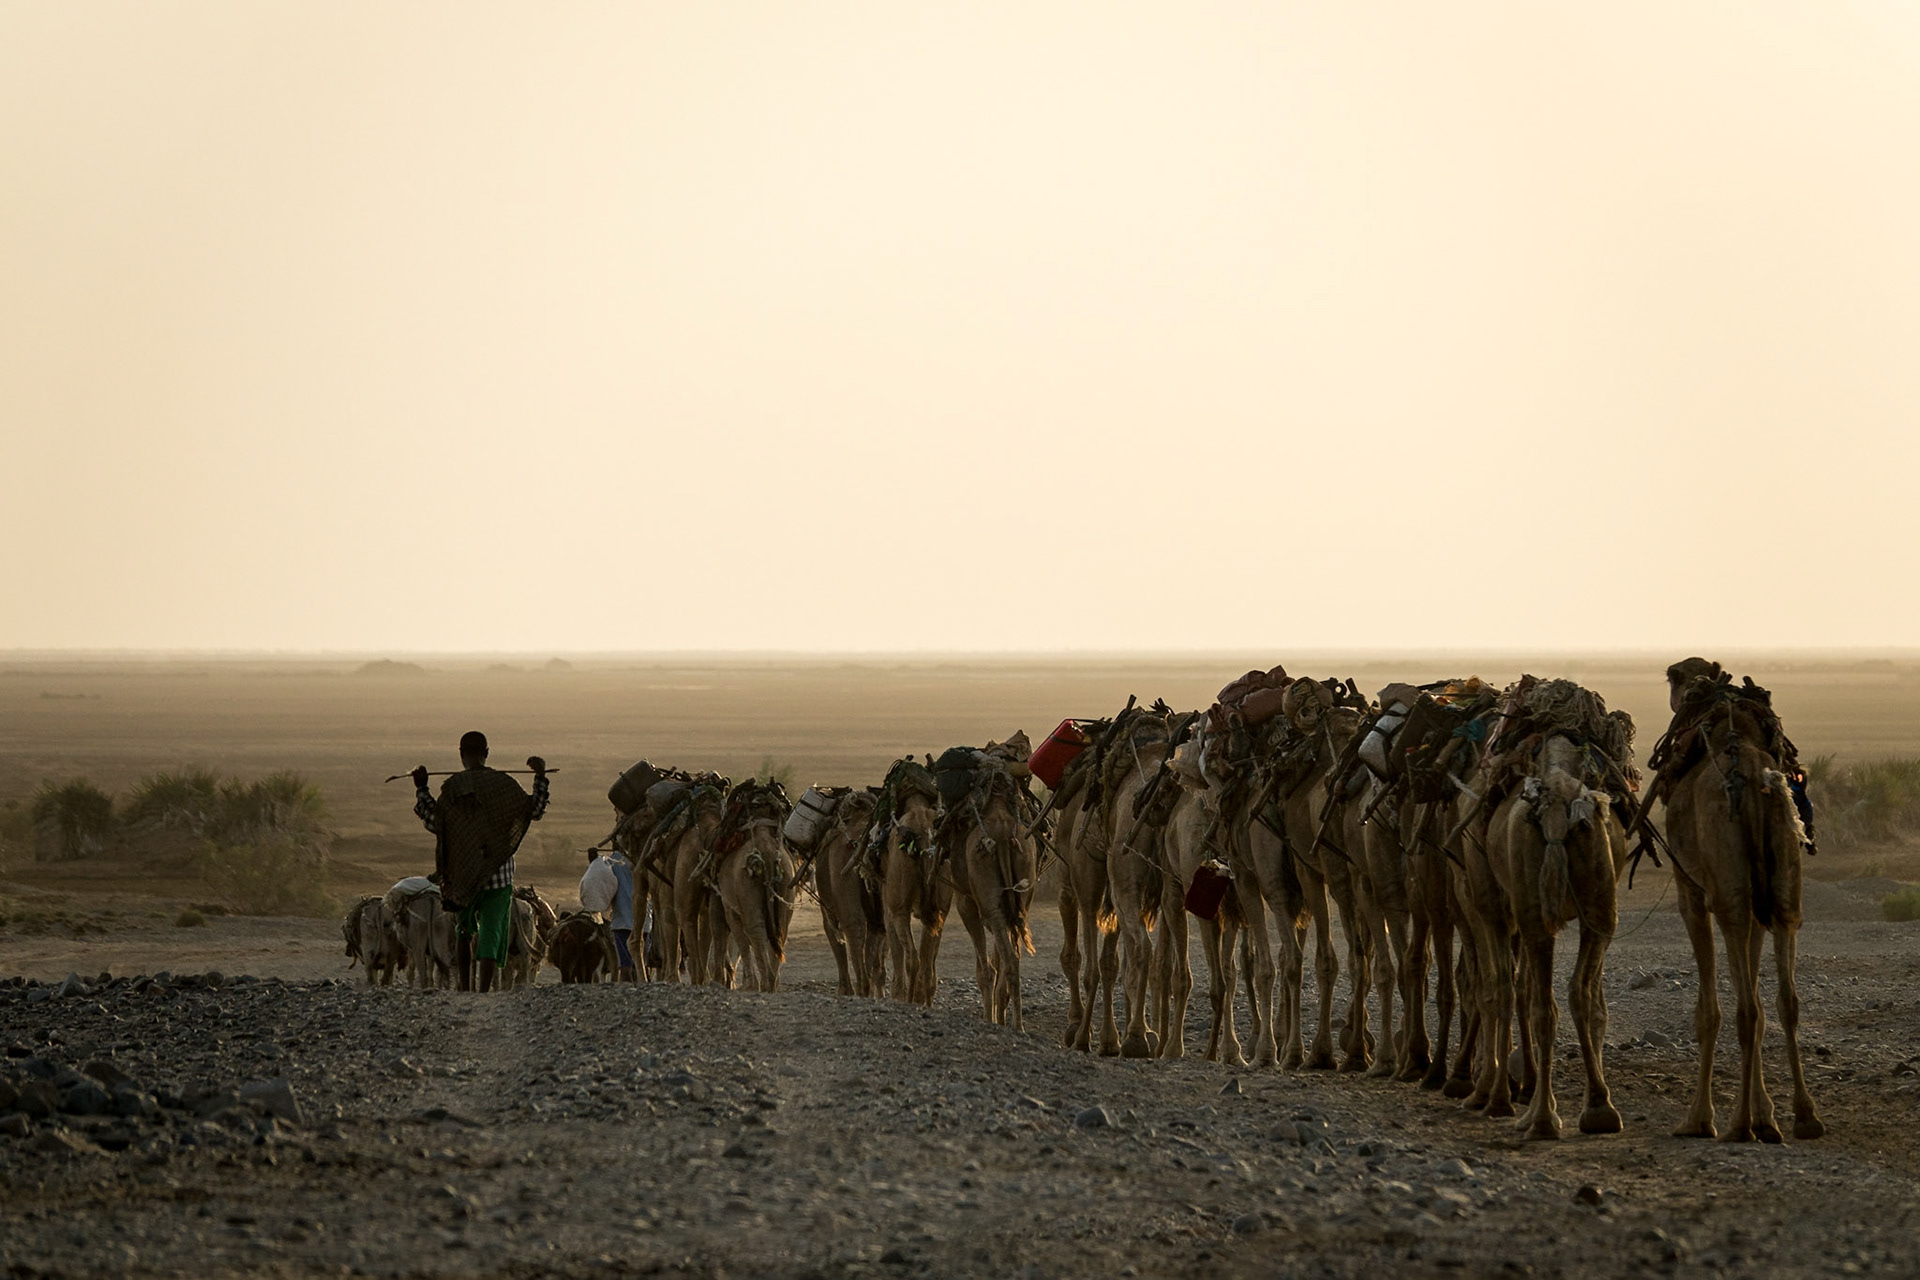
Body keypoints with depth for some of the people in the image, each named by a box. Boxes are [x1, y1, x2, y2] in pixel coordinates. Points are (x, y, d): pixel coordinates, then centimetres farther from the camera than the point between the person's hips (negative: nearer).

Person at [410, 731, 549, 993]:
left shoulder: (452, 787, -6)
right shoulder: (503, 784, -3)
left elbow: (434, 823, -4)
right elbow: (535, 811, 1)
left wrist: (421, 789, 4)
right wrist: (540, 778, 11)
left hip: (462, 871, 1)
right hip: (498, 873, -1)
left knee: (464, 931, 19)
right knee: (491, 932, -1)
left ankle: (465, 989, 14)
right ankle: (485, 991, -13)